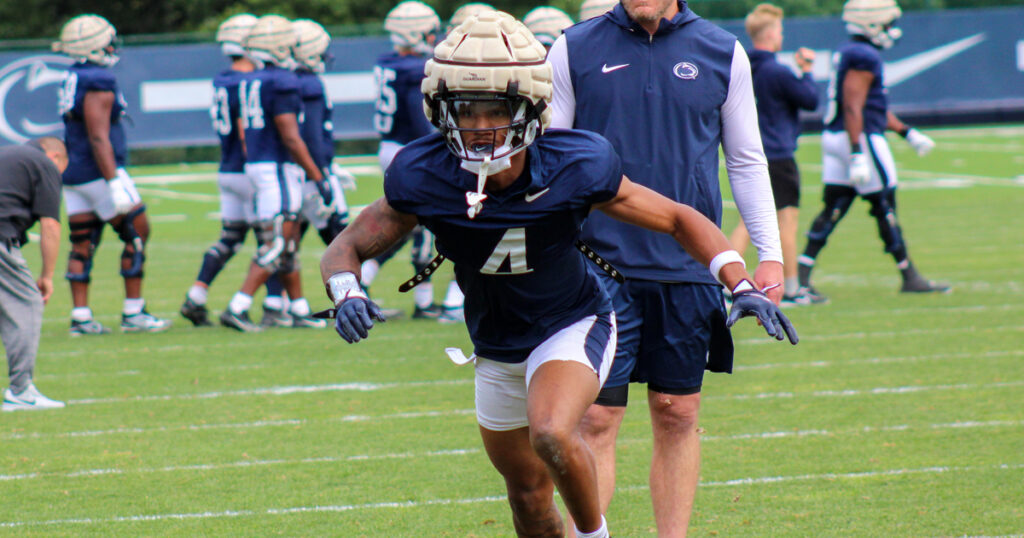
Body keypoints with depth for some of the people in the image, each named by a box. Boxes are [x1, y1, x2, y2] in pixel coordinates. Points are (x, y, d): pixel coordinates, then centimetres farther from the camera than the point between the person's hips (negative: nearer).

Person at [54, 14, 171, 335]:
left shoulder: (72, 79, 12)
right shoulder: (98, 82, -17)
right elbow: (99, 137, -22)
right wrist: (114, 182, -23)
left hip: (73, 174, 9)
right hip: (99, 172, -9)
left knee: (82, 243, 8)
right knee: (137, 233, 0)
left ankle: (80, 317, 6)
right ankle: (133, 313, 0)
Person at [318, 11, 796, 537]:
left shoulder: (576, 170, -26)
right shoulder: (423, 180, -23)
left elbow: (679, 220, -12)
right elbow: (346, 248, -10)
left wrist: (742, 285, -25)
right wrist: (346, 293, -34)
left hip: (572, 328, -4)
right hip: (496, 350, 4)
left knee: (552, 435, -32)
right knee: (529, 494, 16)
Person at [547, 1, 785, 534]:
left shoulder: (722, 54, 5)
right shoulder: (574, 51, 2)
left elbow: (746, 161, 12)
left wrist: (769, 255, 7)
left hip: (689, 267, 2)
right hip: (602, 265, -2)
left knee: (678, 415, 7)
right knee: (596, 418, -5)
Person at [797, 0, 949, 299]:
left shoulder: (846, 54, 16)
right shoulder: (865, 58, -16)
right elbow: (853, 107, -22)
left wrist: (907, 132, 27)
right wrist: (857, 155, -26)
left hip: (834, 138, 9)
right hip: (861, 138, -9)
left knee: (832, 209, 7)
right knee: (885, 208, 1)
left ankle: (801, 274, 0)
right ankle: (909, 277, 10)